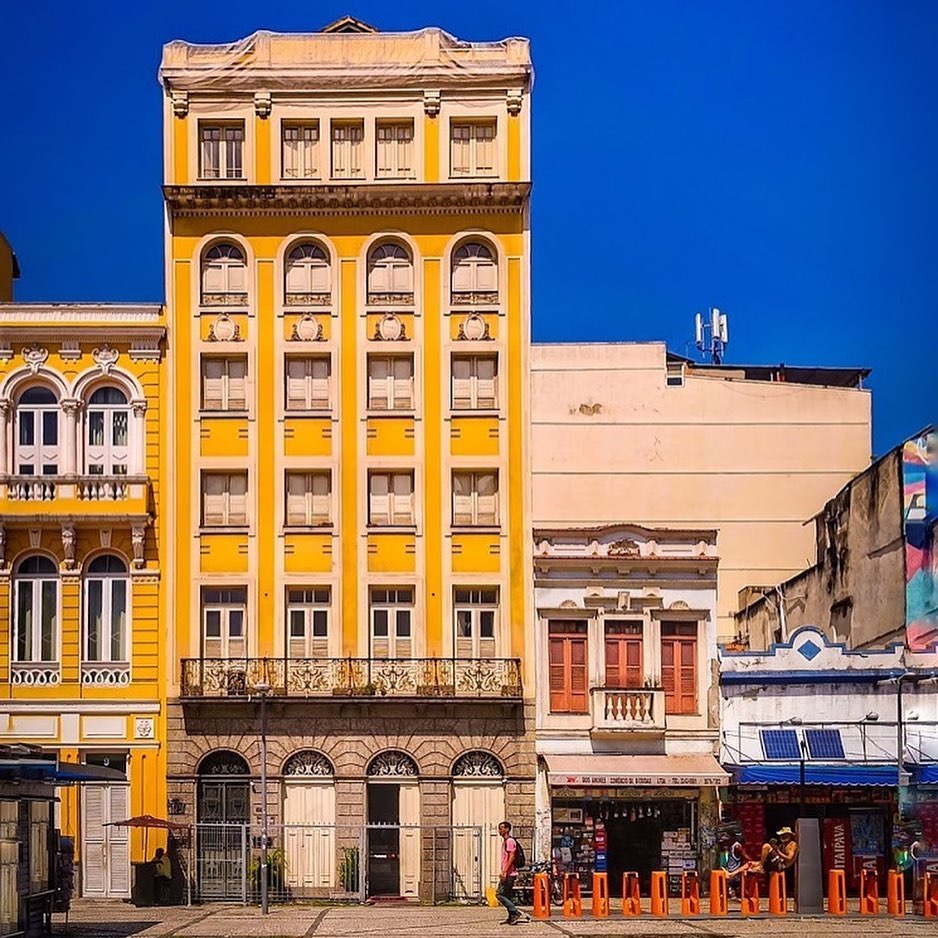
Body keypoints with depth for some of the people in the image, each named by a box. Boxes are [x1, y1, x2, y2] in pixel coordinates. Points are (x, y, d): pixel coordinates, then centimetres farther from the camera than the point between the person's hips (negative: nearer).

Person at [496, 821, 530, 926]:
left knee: (499, 894, -12)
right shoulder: (504, 841, 19)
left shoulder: (510, 841, -13)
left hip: (509, 874, -10)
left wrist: (504, 871, -24)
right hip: (506, 874, 10)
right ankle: (511, 917, 11)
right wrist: (502, 872, 20)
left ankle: (516, 912, -11)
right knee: (508, 896, 9)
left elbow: (511, 857, -20)